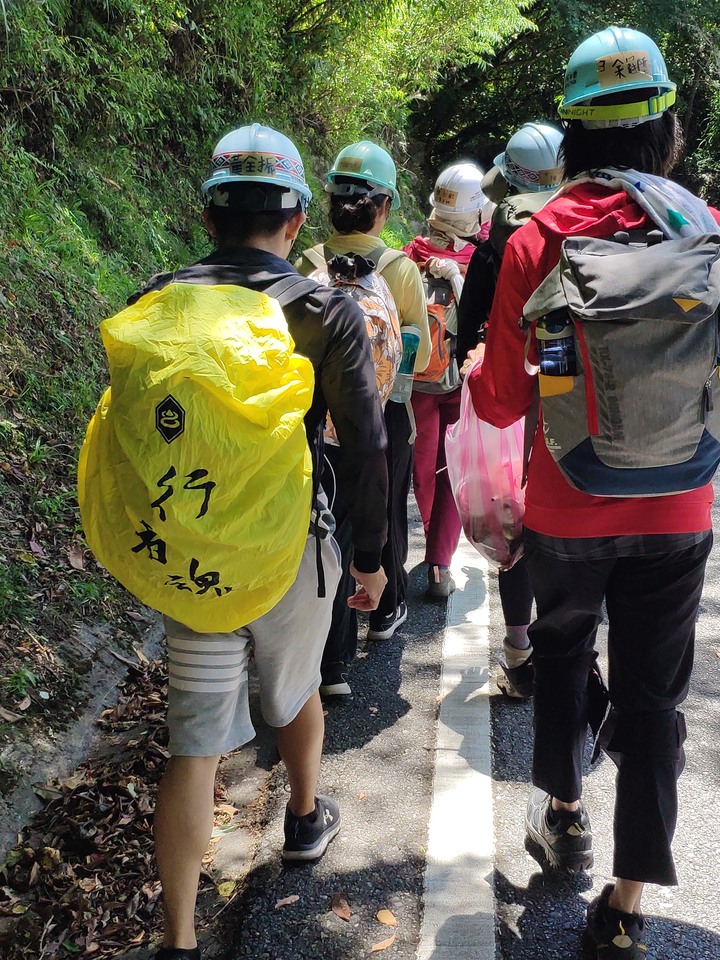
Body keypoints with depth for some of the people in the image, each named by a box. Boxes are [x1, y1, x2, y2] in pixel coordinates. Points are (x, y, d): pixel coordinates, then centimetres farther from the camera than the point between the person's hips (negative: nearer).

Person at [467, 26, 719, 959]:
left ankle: (563, 814, 38)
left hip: (567, 509, -1)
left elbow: (501, 402, -8)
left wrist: (475, 366, 13)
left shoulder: (537, 240, -12)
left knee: (562, 648, 25)